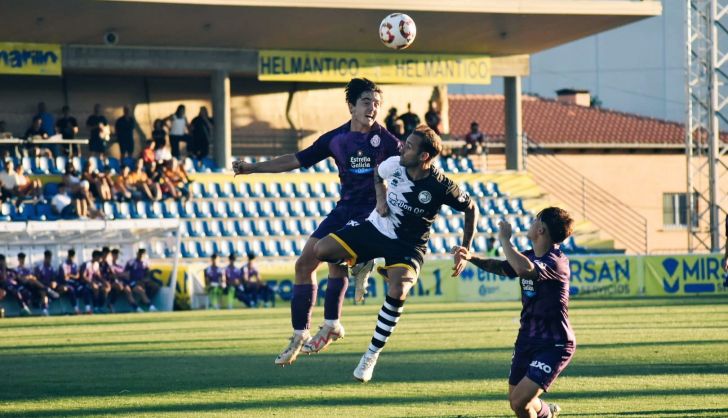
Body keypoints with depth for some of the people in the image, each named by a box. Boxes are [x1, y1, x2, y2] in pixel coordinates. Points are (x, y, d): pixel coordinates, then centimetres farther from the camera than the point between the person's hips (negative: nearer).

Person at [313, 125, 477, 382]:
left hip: (408, 245, -4)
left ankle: (372, 355, -16)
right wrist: (381, 199, -5)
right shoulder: (394, 165, -13)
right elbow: (377, 174, 13)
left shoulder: (441, 187, -23)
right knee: (321, 250, -13)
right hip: (377, 228, 4)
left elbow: (471, 209, -6)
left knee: (398, 291, -31)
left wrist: (465, 252, -8)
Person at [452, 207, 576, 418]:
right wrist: (471, 257, 8)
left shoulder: (557, 262, -21)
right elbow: (501, 267, 25)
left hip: (554, 345, -8)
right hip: (527, 339, 8)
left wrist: (505, 239, -26)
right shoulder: (529, 257, 6)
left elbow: (524, 269, -40)